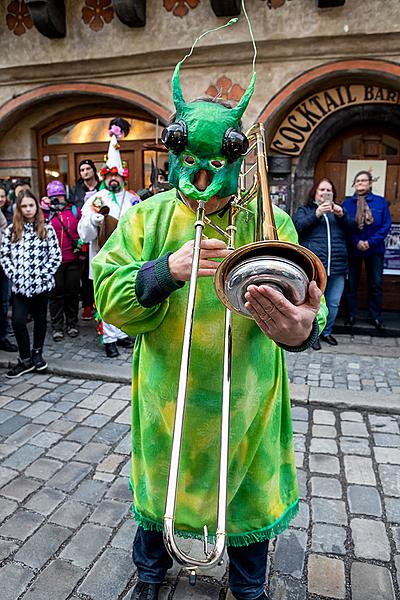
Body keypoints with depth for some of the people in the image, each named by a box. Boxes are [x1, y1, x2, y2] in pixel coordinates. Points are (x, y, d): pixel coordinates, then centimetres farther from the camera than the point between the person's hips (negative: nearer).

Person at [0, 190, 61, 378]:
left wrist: (42, 275, -11)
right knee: (18, 321, -6)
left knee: (40, 318, 12)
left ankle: (37, 353, 31)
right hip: (20, 285, 1)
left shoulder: (46, 229, 0)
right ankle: (26, 359, 10)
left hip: (42, 284, -1)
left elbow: (56, 256, -3)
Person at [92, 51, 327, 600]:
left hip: (247, 405, 0)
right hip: (165, 400, 1)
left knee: (250, 497, 20)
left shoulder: (270, 221, -8)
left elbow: (305, 304, -18)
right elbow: (110, 300, -11)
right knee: (156, 492, 23)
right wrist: (167, 271, -29)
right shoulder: (148, 217, -5)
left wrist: (301, 329, -43)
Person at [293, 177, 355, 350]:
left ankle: (326, 332, 26)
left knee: (334, 303, 8)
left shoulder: (338, 210, 22)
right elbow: (298, 226, -6)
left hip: (337, 265, 4)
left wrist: (342, 215, -8)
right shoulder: (304, 210, 12)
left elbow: (351, 228, 10)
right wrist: (317, 214, -17)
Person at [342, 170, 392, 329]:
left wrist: (371, 242, -16)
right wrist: (356, 242, -18)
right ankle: (351, 315, 19)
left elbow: (386, 225, -6)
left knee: (376, 284, 8)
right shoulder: (347, 203, -2)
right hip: (353, 249, -1)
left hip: (375, 250, 1)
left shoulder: (381, 202, -1)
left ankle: (375, 317, 20)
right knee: (352, 284, 7)